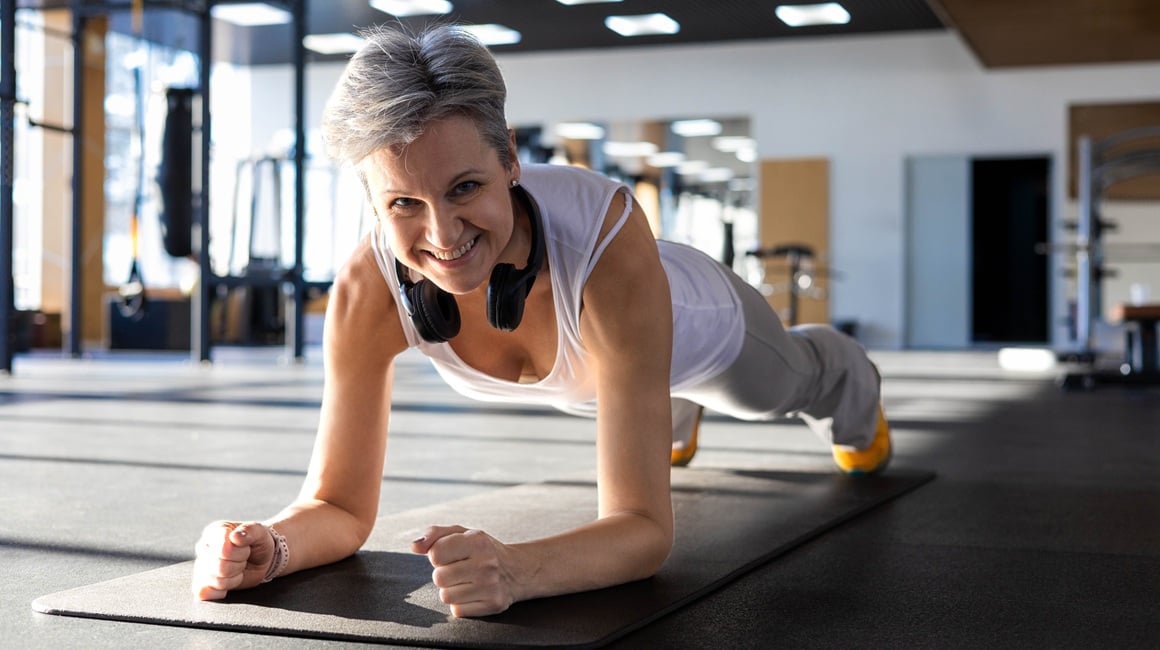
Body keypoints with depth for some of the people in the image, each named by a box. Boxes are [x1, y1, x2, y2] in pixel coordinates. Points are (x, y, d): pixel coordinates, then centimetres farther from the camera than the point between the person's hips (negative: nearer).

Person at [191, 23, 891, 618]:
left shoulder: (610, 238, -52)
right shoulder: (366, 292, -42)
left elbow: (645, 530, -50)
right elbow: (341, 506, -32)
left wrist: (515, 570, -70)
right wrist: (269, 547, -55)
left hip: (693, 322, -2)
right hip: (576, 370, 3)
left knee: (788, 383, 35)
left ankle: (858, 404, 73)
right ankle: (679, 421, 80)